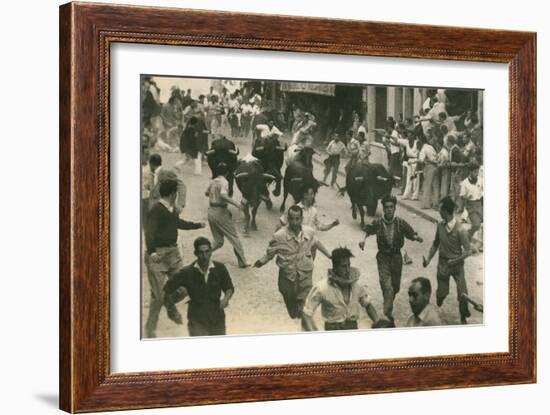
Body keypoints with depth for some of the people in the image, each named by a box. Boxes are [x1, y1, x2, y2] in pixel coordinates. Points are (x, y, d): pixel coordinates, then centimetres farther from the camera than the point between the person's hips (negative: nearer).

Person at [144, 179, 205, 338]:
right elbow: (150, 232, -28)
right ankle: (150, 328, 8)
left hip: (173, 252, 8)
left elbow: (179, 223, 32)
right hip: (158, 254, -8)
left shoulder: (172, 210, 11)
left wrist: (198, 225, 46)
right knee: (160, 293, -7)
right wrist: (151, 252, -43)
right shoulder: (156, 211, -16)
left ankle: (171, 308, 35)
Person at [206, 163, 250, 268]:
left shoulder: (212, 181, 9)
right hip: (221, 212, -7)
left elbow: (207, 193, 25)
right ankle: (242, 262, 6)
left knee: (218, 241, 15)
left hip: (211, 211, 7)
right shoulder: (224, 182, -12)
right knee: (234, 238, 5)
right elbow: (223, 195, -29)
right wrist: (235, 203, -23)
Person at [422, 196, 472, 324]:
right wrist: (428, 259, 1)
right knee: (442, 293, 5)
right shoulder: (440, 226, -7)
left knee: (463, 294, -5)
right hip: (443, 263, 3)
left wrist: (454, 261, -25)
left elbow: (467, 251, -16)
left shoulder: (460, 230, -20)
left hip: (457, 264, -3)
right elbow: (436, 244, 8)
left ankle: (463, 317, 21)